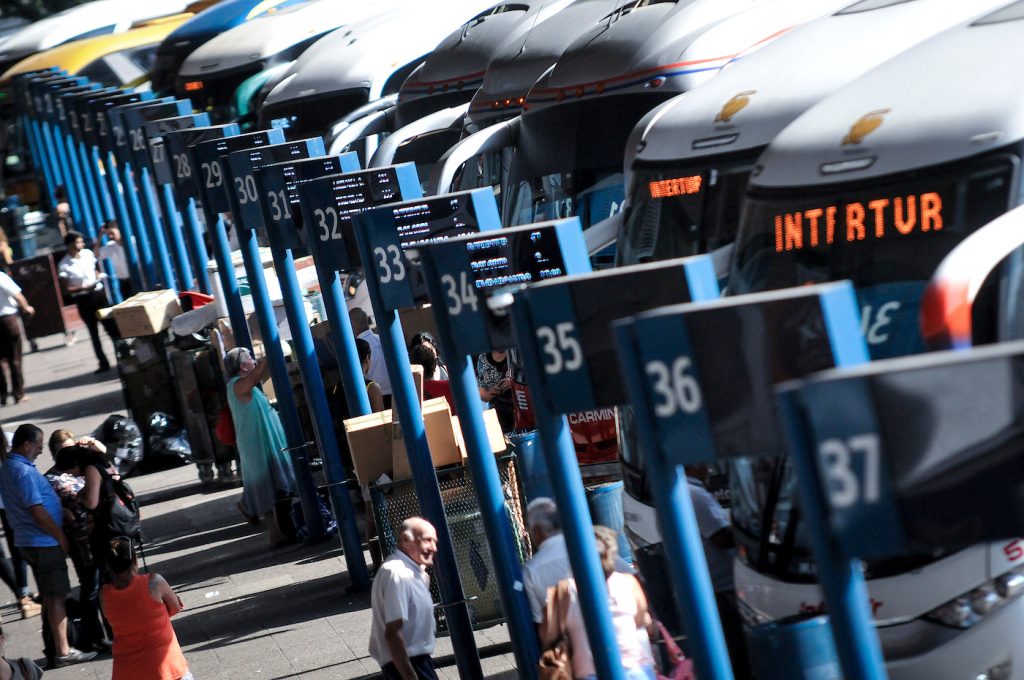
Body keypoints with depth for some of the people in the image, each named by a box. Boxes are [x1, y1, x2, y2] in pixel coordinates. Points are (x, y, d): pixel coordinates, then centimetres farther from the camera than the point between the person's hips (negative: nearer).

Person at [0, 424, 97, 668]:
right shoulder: (24, 471, -21)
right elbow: (37, 512, -23)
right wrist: (61, 537, -13)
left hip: (30, 541, 10)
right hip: (43, 542, -10)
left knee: (50, 596, 17)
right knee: (56, 596, -4)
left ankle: (55, 645, 23)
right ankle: (63, 652, -2)